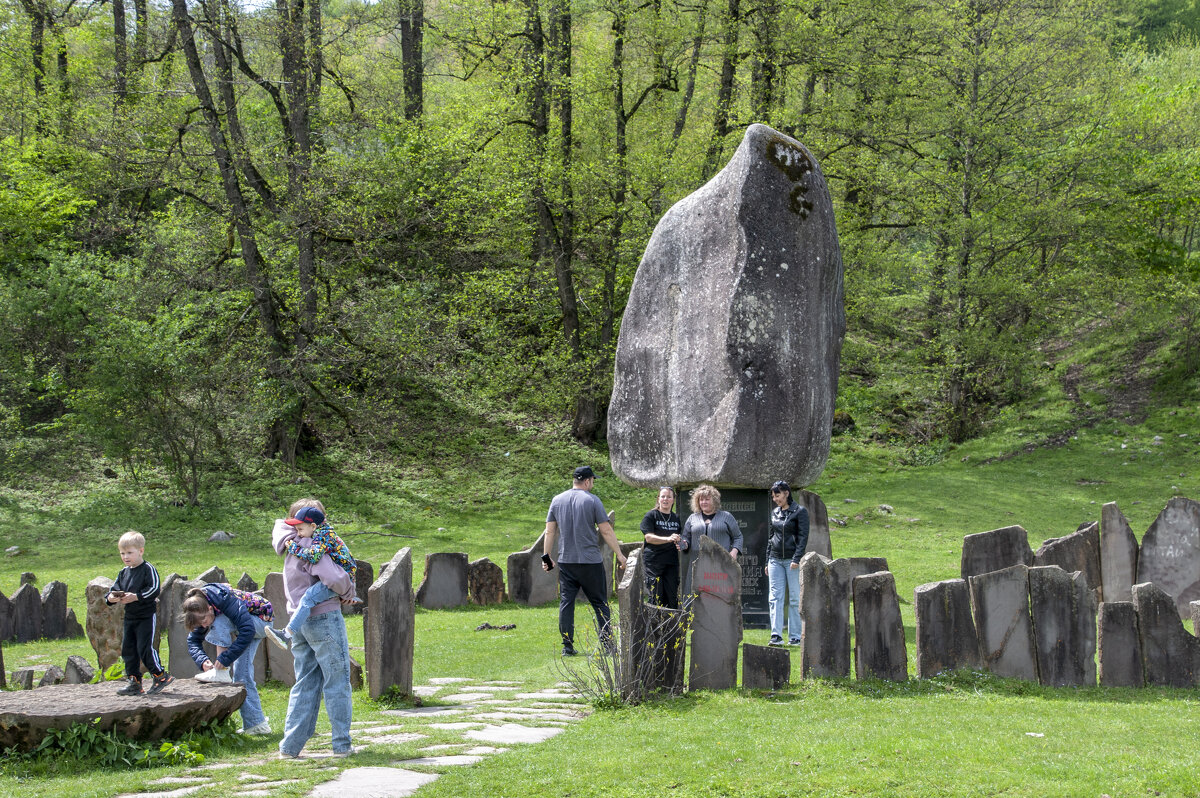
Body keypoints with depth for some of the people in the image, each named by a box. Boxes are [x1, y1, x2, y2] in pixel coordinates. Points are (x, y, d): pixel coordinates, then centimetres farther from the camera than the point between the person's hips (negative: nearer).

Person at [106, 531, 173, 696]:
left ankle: (161, 675, 3)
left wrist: (135, 597, -26)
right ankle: (134, 682, 14)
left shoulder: (148, 569, -10)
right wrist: (110, 597, -11)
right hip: (130, 618, 8)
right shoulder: (123, 573, 12)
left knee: (145, 648, -11)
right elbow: (114, 589, 12)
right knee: (128, 650, 7)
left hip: (146, 616, -8)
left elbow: (154, 590, -19)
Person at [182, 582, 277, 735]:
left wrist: (225, 658, -41)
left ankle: (221, 673, -27)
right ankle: (255, 724, 4)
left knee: (220, 622, -31)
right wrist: (202, 660, -29)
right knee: (242, 676, -2)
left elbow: (248, 631, -41)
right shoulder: (200, 612, -13)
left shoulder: (227, 600, -36)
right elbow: (193, 641, -8)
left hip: (261, 621, -7)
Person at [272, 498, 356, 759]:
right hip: (324, 618, -8)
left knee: (305, 684, 11)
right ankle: (341, 744, 6)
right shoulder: (311, 549, -19)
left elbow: (279, 525, 26)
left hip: (298, 620, 8)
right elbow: (335, 578, -30)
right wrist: (348, 593, -8)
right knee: (337, 683, 3)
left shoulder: (291, 545, 5)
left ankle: (290, 746, 7)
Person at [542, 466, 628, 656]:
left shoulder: (557, 500, 8)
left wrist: (546, 556, 15)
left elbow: (550, 531, 9)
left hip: (565, 560, 3)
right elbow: (606, 530, -4)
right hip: (591, 561, -3)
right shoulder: (592, 500, -4)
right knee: (599, 602, 4)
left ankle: (567, 646, 1)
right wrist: (619, 553, 3)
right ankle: (607, 642, 2)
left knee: (566, 602, 5)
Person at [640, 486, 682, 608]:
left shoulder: (676, 518, 15)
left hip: (672, 562, 4)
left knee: (672, 597, 1)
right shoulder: (650, 516, 0)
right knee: (657, 598, -6)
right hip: (654, 561, -4)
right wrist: (668, 539, -25)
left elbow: (681, 538, 27)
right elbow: (648, 537, -12)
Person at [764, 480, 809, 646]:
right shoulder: (774, 512, 13)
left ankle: (795, 637, 4)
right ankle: (776, 635, -9)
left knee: (794, 599, 0)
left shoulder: (800, 511, -3)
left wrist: (797, 559, -18)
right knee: (775, 597, -5)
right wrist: (767, 561, 16)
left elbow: (803, 536, -9)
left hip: (792, 560, -5)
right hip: (775, 560, 5)